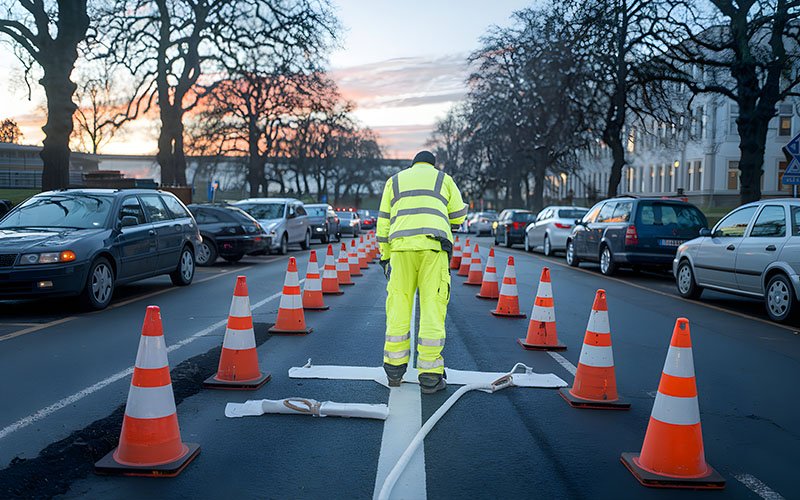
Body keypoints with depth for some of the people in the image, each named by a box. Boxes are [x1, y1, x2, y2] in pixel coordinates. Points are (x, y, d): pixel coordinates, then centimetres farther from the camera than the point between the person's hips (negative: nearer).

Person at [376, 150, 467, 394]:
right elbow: (458, 216, 16)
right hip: (434, 246, -1)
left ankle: (394, 370, 13)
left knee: (398, 306, 8)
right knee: (432, 309, -1)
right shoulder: (444, 179, 20)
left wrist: (385, 256, 20)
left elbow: (384, 221, 17)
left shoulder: (394, 181, 24)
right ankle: (430, 375, -2)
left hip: (401, 246, 2)